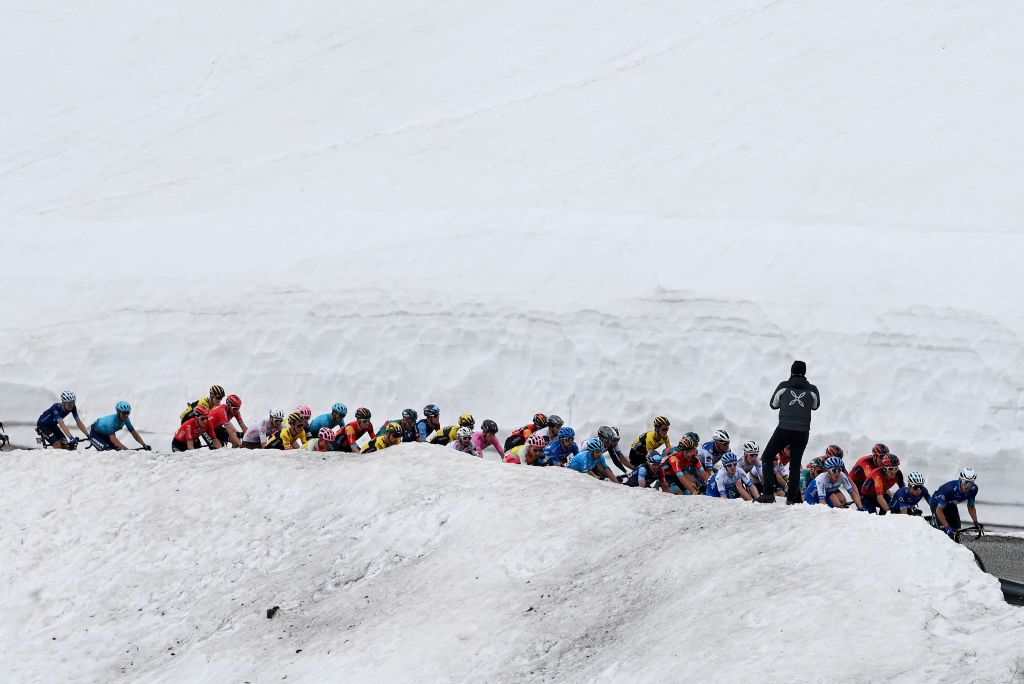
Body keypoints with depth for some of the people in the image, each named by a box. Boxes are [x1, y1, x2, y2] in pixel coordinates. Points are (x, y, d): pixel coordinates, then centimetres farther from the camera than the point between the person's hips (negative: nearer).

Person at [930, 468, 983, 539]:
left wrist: (976, 522, -15)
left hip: (951, 504, 6)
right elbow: (939, 510, -35)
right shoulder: (950, 488, -41)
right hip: (937, 503, -6)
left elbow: (971, 506, -4)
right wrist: (947, 528, -40)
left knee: (956, 531, -7)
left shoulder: (973, 489, -24)